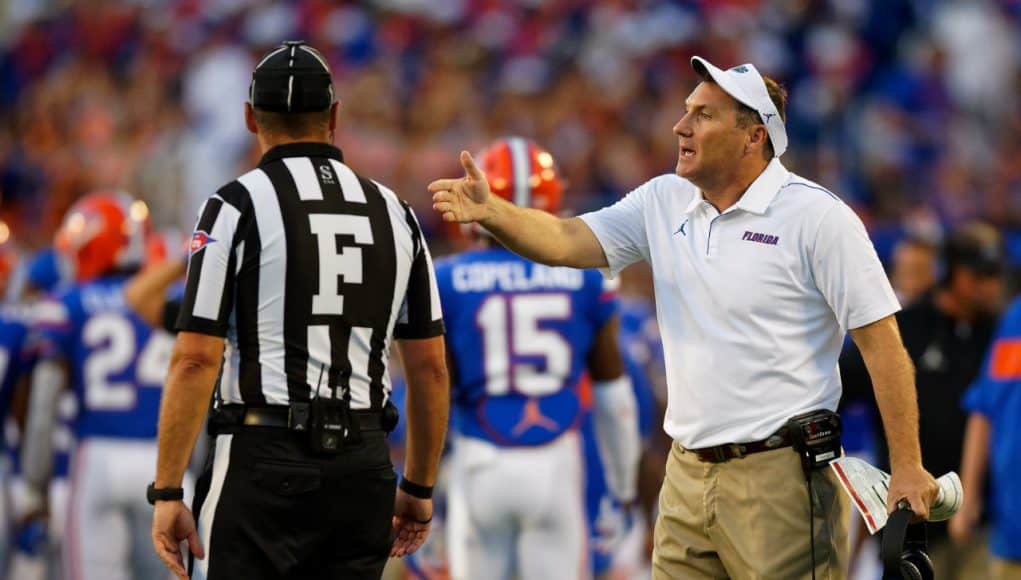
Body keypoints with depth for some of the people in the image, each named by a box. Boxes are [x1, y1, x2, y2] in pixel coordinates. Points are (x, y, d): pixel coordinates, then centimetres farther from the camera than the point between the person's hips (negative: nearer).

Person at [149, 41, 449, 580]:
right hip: (363, 466, 4)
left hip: (264, 461, -4)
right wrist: (419, 488, 21)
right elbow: (430, 367, 12)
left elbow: (195, 360, -9)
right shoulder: (393, 213, 10)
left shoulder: (237, 207, -4)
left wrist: (166, 494, -7)